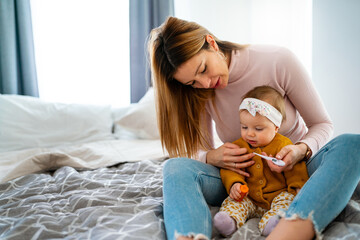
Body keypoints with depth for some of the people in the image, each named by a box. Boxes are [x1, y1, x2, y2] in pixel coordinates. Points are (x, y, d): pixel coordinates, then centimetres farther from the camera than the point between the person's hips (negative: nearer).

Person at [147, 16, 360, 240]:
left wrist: (302, 150, -27)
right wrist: (211, 157, -22)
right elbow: (201, 152, 2)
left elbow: (322, 124, -5)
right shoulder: (200, 93, -6)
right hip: (243, 177, 1)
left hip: (294, 166, 0)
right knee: (177, 167, -27)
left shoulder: (278, 60, -14)